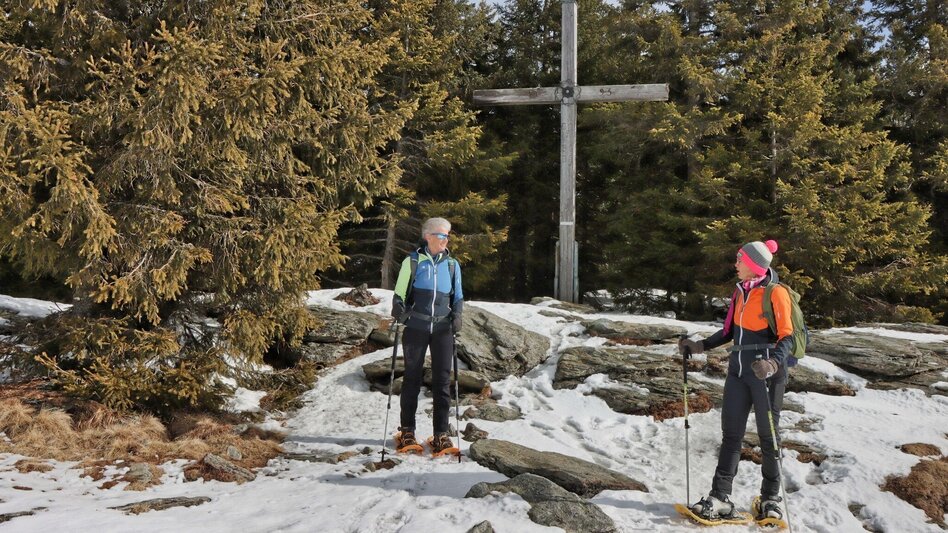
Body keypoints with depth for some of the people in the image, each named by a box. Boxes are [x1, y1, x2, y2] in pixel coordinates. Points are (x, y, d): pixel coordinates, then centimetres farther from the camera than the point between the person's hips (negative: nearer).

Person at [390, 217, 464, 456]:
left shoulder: (452, 264, 9)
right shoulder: (412, 261, 1)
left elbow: (458, 296, 17)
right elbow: (399, 294, 5)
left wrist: (457, 315, 0)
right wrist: (399, 309, -14)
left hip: (442, 328, 2)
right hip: (416, 327, -2)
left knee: (442, 380, 1)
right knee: (412, 378, 5)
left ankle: (441, 435, 7)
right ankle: (407, 432, 15)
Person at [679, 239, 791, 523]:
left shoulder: (776, 293, -11)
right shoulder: (741, 291, 11)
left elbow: (787, 336, -14)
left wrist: (773, 363, -30)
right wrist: (700, 346, 12)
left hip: (766, 372, -7)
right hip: (738, 369, 7)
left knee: (767, 435, 6)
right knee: (731, 433, 5)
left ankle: (771, 498, 21)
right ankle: (720, 497, 8)